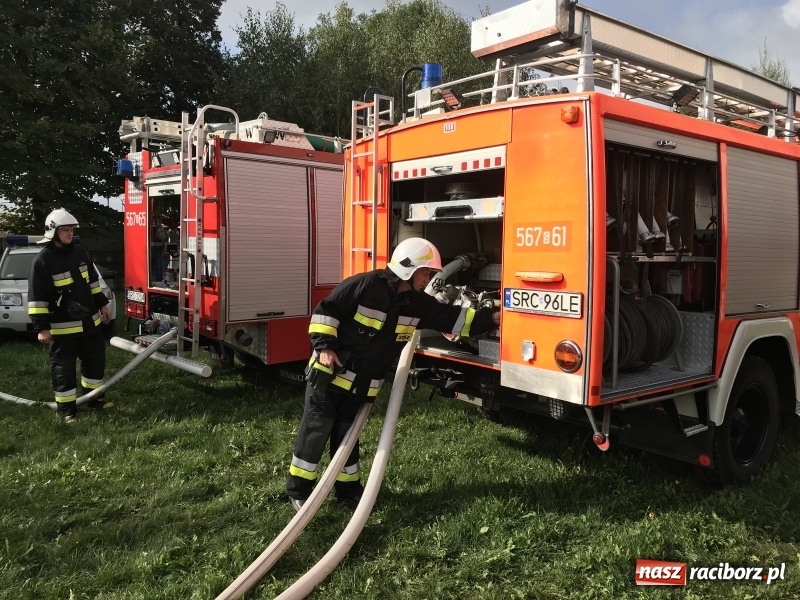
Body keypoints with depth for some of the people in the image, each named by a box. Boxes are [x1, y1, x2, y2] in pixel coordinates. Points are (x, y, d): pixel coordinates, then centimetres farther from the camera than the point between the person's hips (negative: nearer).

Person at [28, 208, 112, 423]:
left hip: (90, 321, 6)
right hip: (63, 326, -6)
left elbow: (92, 281, 17)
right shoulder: (43, 260, -13)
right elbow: (37, 297, -13)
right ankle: (66, 409, 12)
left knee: (95, 359, 15)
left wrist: (102, 305, 17)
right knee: (64, 367, 2)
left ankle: (93, 397, 31)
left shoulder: (80, 252, 6)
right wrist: (41, 327, -16)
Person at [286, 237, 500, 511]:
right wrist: (324, 345, -20)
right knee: (317, 429, -1)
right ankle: (298, 489, 13)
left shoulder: (417, 302, 2)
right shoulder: (365, 285, -19)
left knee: (348, 433, 14)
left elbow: (452, 318, 7)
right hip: (329, 373, -6)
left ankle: (348, 487, 27)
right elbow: (326, 310, -16)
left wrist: (490, 318, 2)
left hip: (362, 384, 6)